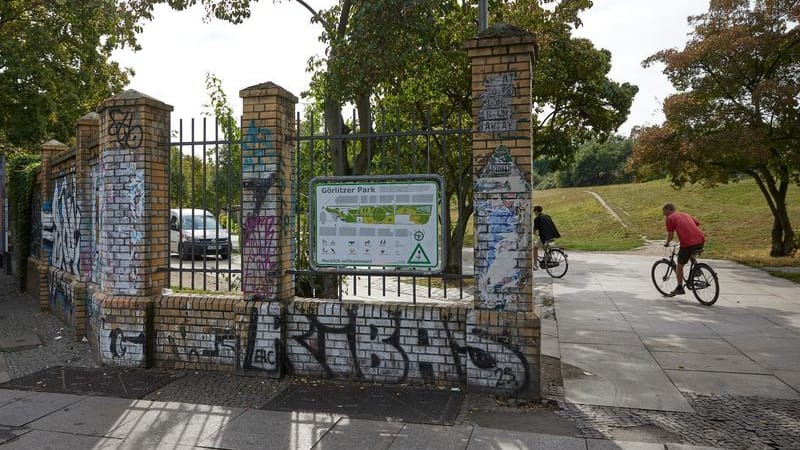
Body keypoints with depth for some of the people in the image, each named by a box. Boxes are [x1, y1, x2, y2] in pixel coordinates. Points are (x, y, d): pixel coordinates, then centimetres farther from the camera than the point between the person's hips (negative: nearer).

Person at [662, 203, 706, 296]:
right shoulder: (685, 214, 26)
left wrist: (667, 243, 20)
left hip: (688, 243, -7)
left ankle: (679, 288, 17)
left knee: (679, 265, 10)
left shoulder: (670, 218, 7)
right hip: (701, 240, 7)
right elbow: (697, 224, 24)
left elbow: (670, 235, 2)